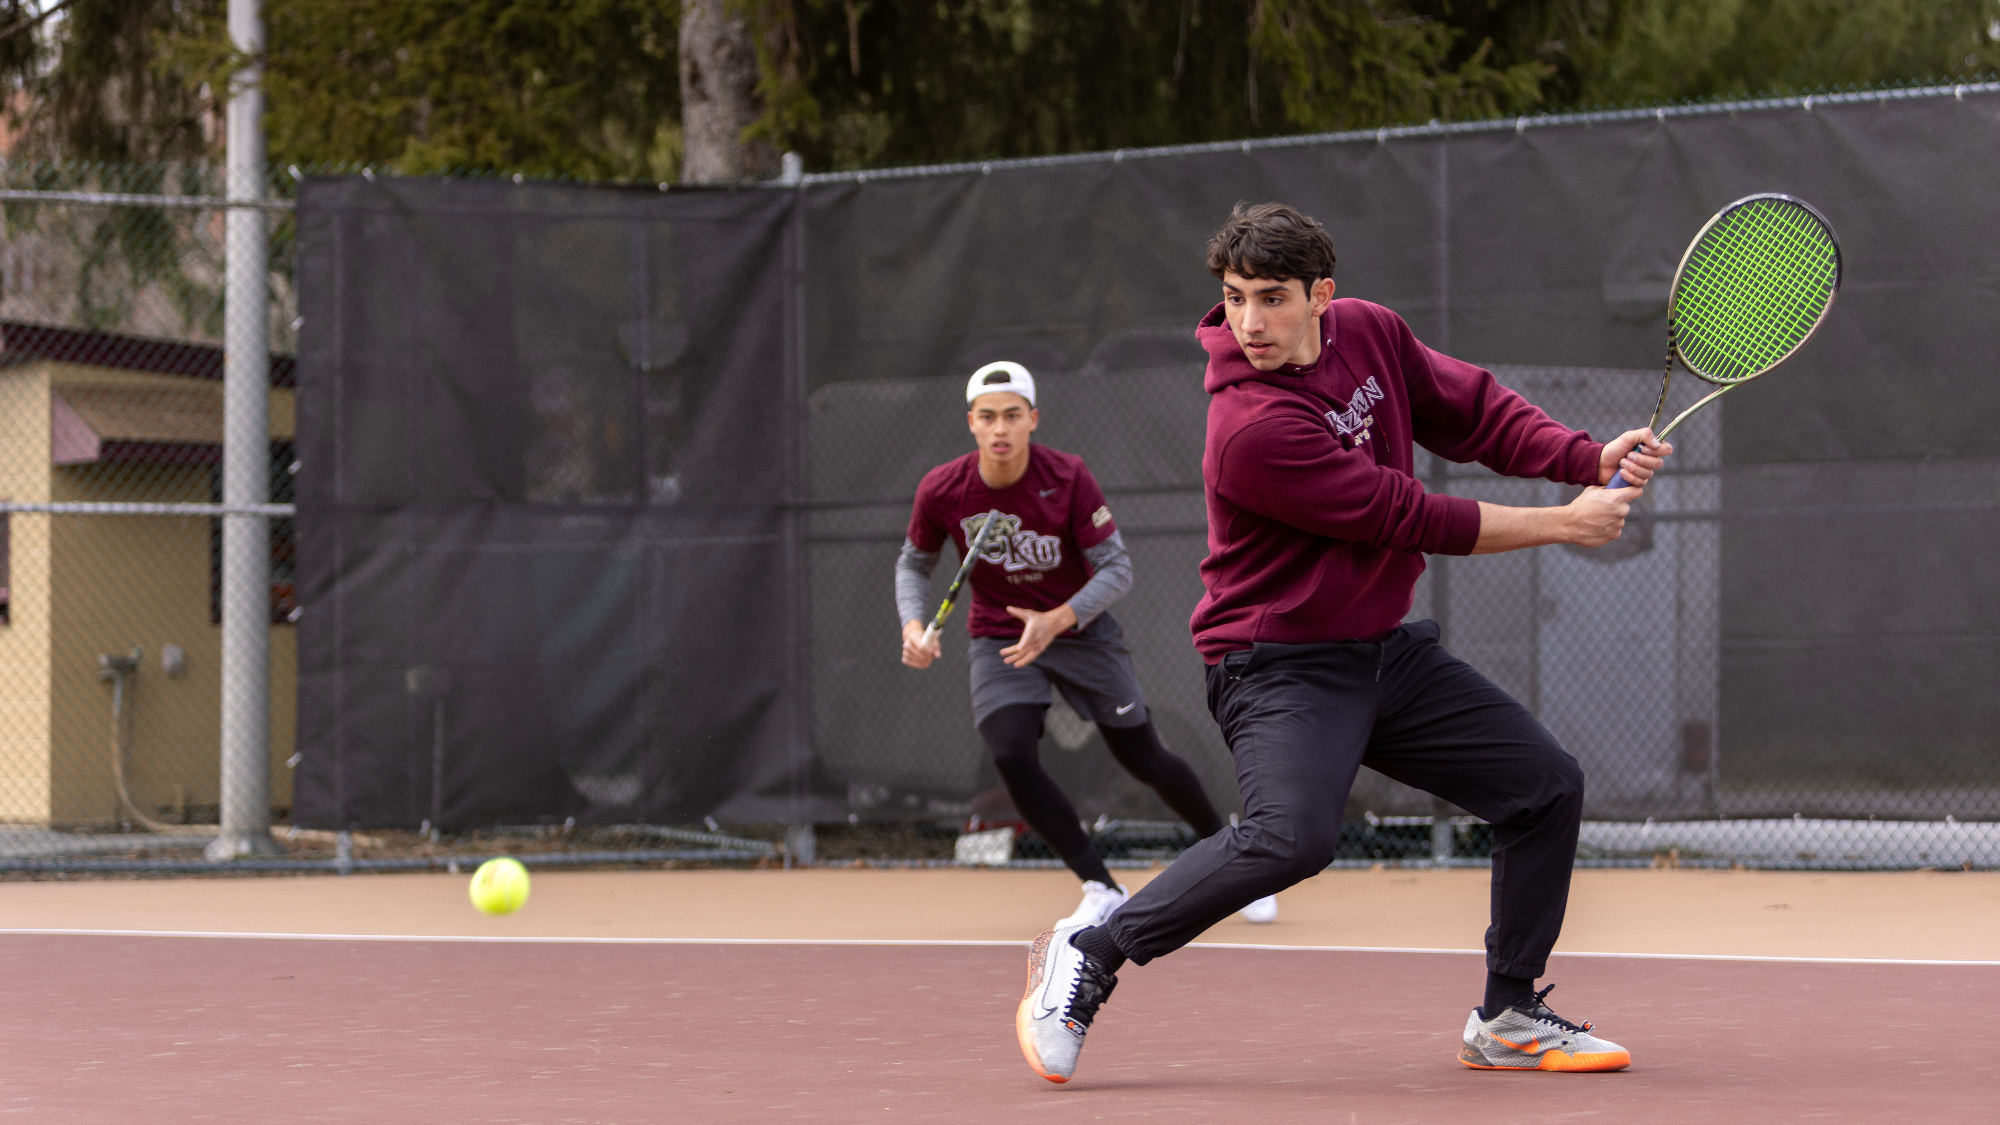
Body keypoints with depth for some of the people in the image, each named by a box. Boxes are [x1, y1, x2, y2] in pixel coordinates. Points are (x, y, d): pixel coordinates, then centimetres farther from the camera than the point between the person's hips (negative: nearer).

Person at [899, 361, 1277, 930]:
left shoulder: (1068, 477, -21)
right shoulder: (941, 492, -15)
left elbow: (1117, 568, -18)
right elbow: (914, 562, 5)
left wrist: (1057, 620, -33)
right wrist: (914, 625, -14)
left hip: (1080, 630, -1)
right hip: (1000, 641, 1)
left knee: (1146, 761, 4)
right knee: (1013, 756, -24)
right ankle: (1102, 890, -10)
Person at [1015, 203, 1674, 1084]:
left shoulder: (1372, 335, -2)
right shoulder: (1252, 429, -26)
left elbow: (1476, 414, 10)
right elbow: (1412, 520, -22)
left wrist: (1595, 460, -8)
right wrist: (1564, 523, -14)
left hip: (1387, 649, 9)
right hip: (1283, 665, -8)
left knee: (1547, 788, 8)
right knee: (1293, 835, -33)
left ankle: (1507, 1017, 20)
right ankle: (1089, 955, -16)